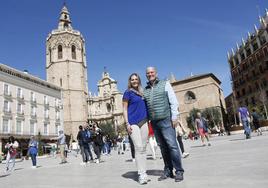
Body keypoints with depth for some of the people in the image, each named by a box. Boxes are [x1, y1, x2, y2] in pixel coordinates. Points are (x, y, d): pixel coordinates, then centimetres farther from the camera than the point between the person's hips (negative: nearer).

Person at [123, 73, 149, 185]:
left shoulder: (142, 92, 17)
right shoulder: (128, 92, 2)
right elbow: (124, 109, -2)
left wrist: (148, 120, 15)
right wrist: (127, 124, -11)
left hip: (144, 122, 6)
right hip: (133, 122, -5)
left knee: (143, 148, 5)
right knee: (138, 147, -12)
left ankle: (143, 173, 12)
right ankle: (141, 174, -8)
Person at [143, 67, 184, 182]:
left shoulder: (165, 84, 4)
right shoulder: (145, 90, 14)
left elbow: (173, 101, -1)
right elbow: (144, 107, 15)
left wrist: (174, 117, -9)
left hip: (166, 120, -4)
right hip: (154, 122, 4)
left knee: (172, 145, -6)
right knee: (163, 147, 9)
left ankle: (179, 171, 5)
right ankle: (168, 171, 18)